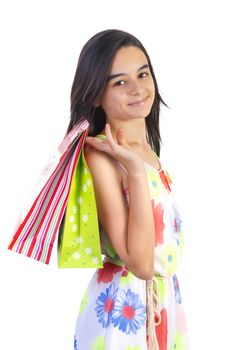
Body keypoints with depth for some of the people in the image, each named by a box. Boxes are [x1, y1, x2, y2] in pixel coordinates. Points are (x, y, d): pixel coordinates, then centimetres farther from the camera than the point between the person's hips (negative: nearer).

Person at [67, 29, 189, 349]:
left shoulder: (146, 146, 3)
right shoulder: (101, 155, -21)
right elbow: (141, 263, -27)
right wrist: (135, 170, -28)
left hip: (164, 299, 8)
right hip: (124, 306, -8)